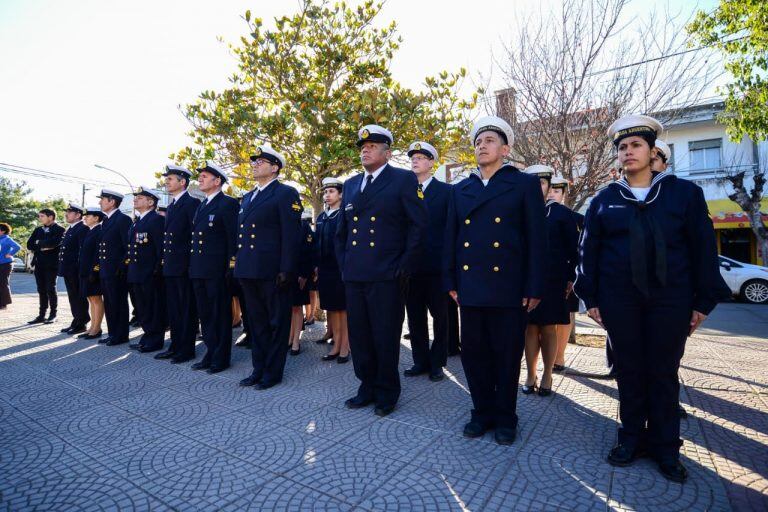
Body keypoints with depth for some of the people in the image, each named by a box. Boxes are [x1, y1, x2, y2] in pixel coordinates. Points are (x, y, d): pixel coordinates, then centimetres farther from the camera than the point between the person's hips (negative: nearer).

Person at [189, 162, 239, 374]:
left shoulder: (228, 203, -7)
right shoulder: (201, 205, 18)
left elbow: (234, 237, -12)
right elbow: (195, 236, 19)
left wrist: (230, 268, -16)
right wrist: (193, 266, 12)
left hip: (217, 270, -8)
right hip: (198, 270, 8)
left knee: (220, 314, 1)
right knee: (205, 314, 14)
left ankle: (221, 358, 12)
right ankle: (210, 353, 25)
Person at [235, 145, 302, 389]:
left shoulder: (286, 194, -6)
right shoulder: (248, 197, 19)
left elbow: (291, 235, -13)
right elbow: (242, 234, 21)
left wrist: (286, 270, -18)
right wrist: (238, 264, 14)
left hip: (273, 271, -8)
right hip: (248, 271, 8)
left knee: (277, 323, 5)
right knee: (256, 322, 16)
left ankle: (273, 372, 17)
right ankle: (258, 369, 28)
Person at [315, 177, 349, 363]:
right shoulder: (321, 217, 15)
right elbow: (317, 243, 14)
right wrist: (317, 265, 10)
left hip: (342, 267, -6)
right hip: (325, 268, 6)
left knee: (344, 307, 2)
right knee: (331, 307, 10)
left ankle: (345, 346, 10)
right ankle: (336, 344, 19)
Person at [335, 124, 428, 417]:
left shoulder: (404, 180, -1)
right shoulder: (350, 185, 16)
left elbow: (419, 224, -6)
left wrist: (404, 266, -10)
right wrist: (343, 265, 12)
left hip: (387, 276, -5)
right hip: (354, 276, 6)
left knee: (386, 338, 5)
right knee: (359, 337, 13)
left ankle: (387, 393, 24)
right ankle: (367, 387, 31)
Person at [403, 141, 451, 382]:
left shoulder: (446, 191, 0)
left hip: (436, 265, -3)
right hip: (411, 265, 3)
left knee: (440, 316, 9)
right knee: (415, 316, 11)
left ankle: (437, 363, 24)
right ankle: (421, 361, 26)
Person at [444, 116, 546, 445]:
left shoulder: (525, 184, 2)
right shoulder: (460, 189, 13)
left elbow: (536, 239, -3)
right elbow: (451, 238, 12)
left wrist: (534, 288, -8)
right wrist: (451, 282, 7)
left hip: (509, 288, -3)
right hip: (470, 288, 3)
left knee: (507, 357, 9)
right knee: (474, 354, 10)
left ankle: (505, 417, 27)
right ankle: (482, 412, 29)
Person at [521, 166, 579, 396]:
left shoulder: (562, 213, 2)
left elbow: (574, 248, 2)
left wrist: (571, 278, -3)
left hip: (553, 281, -1)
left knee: (549, 328, 6)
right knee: (530, 327, 6)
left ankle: (547, 376, 20)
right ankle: (530, 375, 18)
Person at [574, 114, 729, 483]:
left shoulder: (685, 192, 4)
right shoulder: (604, 200, 5)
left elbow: (703, 248, 2)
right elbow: (589, 251, 4)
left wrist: (704, 301, -3)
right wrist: (590, 298, 0)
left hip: (670, 300, 0)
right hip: (619, 300, 1)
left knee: (664, 373, 8)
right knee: (628, 370, 9)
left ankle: (666, 448, 24)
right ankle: (632, 438, 25)